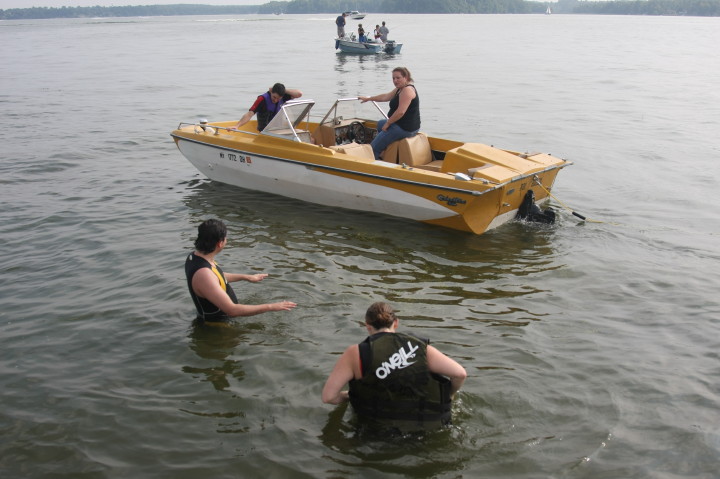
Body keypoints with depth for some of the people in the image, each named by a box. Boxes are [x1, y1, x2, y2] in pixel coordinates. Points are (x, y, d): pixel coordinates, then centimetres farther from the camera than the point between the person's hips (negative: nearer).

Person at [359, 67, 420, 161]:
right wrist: (368, 98, 32)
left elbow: (400, 112, -27)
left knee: (374, 148, -9)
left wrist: (387, 123, -16)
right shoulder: (399, 88, 13)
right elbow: (386, 97, 25)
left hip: (405, 129, -12)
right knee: (380, 123, 37)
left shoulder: (407, 90, -20)